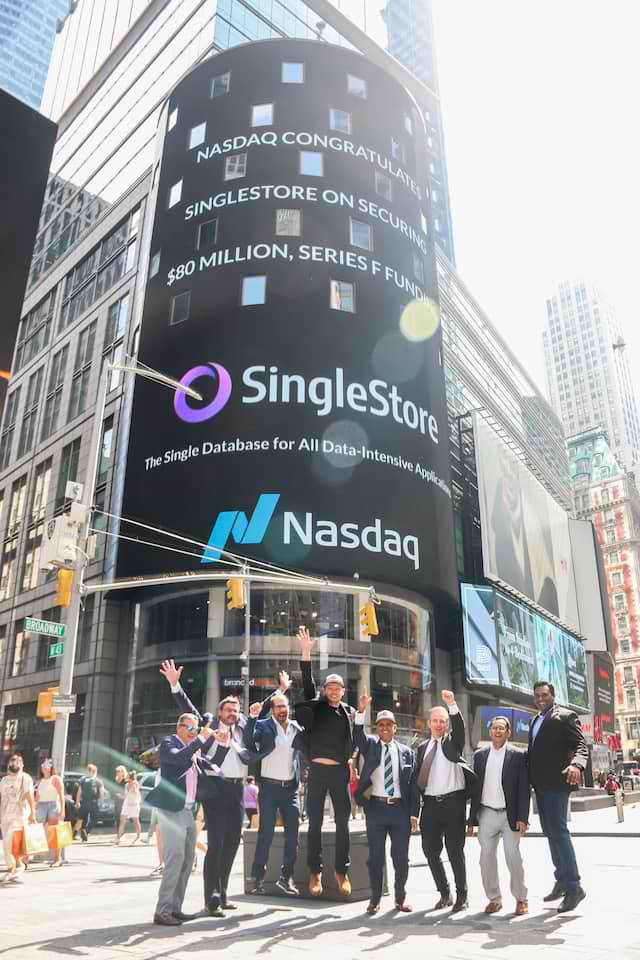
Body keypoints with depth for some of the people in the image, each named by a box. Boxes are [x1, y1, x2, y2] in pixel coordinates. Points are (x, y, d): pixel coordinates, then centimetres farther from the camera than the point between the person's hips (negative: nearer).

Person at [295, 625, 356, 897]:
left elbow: (355, 741, 17)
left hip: (340, 771, 2)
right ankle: (315, 872, 13)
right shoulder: (316, 707, 2)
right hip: (317, 769, -2)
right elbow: (308, 684, -11)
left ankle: (342, 871, 17)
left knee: (343, 823, 6)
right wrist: (306, 653, -21)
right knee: (315, 823, 4)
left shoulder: (350, 712, 10)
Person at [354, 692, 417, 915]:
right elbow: (357, 735, -17)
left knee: (401, 857, 8)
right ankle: (375, 899, 20)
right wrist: (361, 711, -34)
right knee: (375, 857, 5)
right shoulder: (370, 745, 4)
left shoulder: (407, 752, 7)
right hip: (376, 807, -1)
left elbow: (412, 784, 7)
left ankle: (401, 898, 25)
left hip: (400, 809, 1)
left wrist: (412, 813, 1)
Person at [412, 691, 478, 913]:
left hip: (453, 803, -3)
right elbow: (417, 780, 11)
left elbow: (460, 726, -17)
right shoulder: (423, 747, 12)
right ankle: (444, 894, 25)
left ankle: (461, 896, 17)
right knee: (430, 851, 8)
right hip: (429, 805, 4)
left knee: (455, 851, 2)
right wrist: (414, 812, 7)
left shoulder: (453, 742, 5)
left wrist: (452, 703, -34)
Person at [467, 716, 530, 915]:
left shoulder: (518, 755, -3)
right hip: (486, 814, 3)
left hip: (510, 815, -3)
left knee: (513, 858, -1)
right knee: (486, 859, 6)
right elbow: (475, 788, 8)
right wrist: (472, 820, 6)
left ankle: (521, 899, 17)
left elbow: (524, 789, -4)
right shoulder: (480, 755, 6)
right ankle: (494, 899, 21)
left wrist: (522, 818, -11)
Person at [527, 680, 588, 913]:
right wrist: (530, 778, 11)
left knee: (558, 832, -10)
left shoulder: (565, 717, -6)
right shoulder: (535, 721, 17)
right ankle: (562, 881, 26)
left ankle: (574, 887, -3)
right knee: (550, 833, 15)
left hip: (556, 783, -8)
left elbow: (581, 746, -16)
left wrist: (576, 764, -35)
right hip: (541, 785, 8)